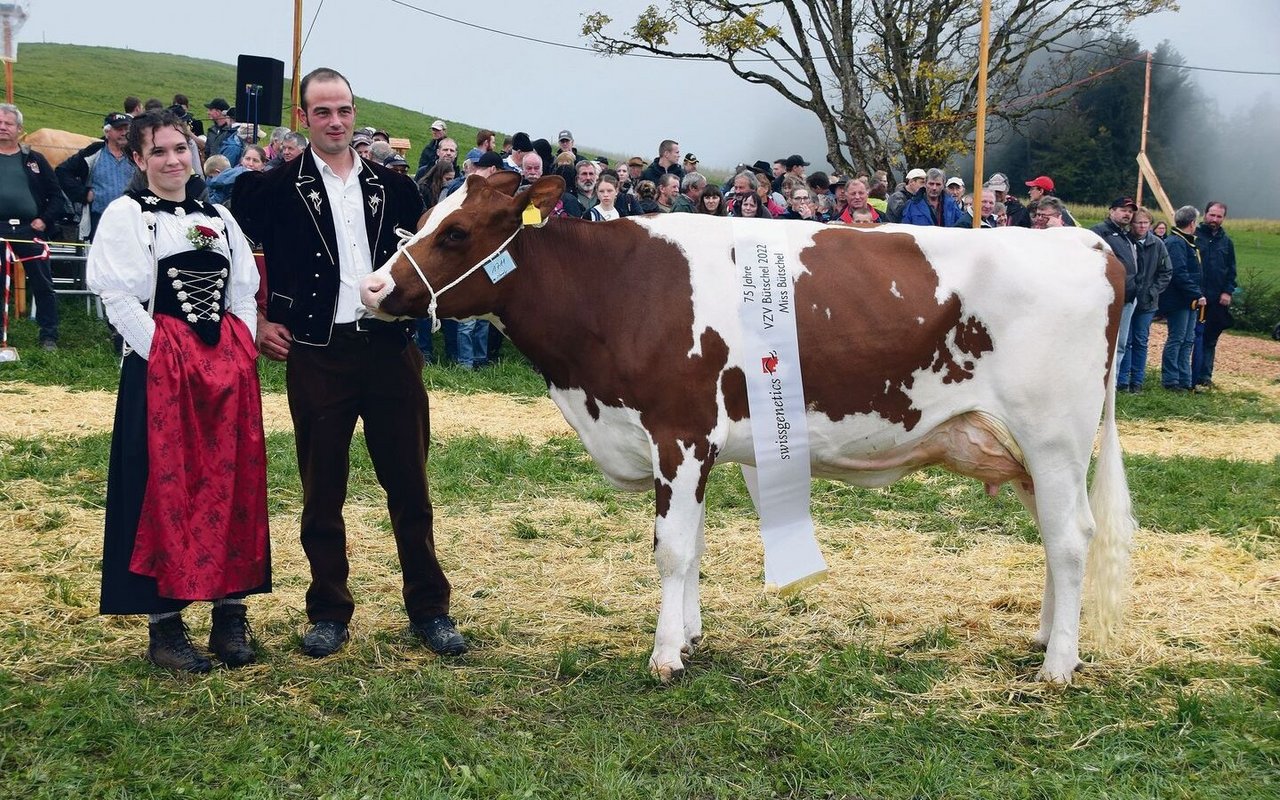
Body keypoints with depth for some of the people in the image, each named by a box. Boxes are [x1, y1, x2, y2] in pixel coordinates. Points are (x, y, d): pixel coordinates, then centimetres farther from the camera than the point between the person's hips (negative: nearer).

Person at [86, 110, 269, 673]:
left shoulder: (218, 218, 15)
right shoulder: (126, 215, -1)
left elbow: (244, 291, 15)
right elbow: (118, 296, -9)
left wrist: (242, 352, 3)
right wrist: (164, 356, -13)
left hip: (230, 368, 5)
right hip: (160, 369, -5)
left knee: (232, 485, 6)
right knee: (166, 490, -1)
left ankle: (230, 613, 15)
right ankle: (164, 626, 7)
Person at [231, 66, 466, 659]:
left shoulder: (392, 186, 8)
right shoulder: (275, 188, 1)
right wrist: (257, 321, 3)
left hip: (390, 350, 2)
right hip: (316, 357, -2)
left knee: (409, 484, 7)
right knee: (322, 492, 7)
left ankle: (429, 609, 18)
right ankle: (329, 612, 20)